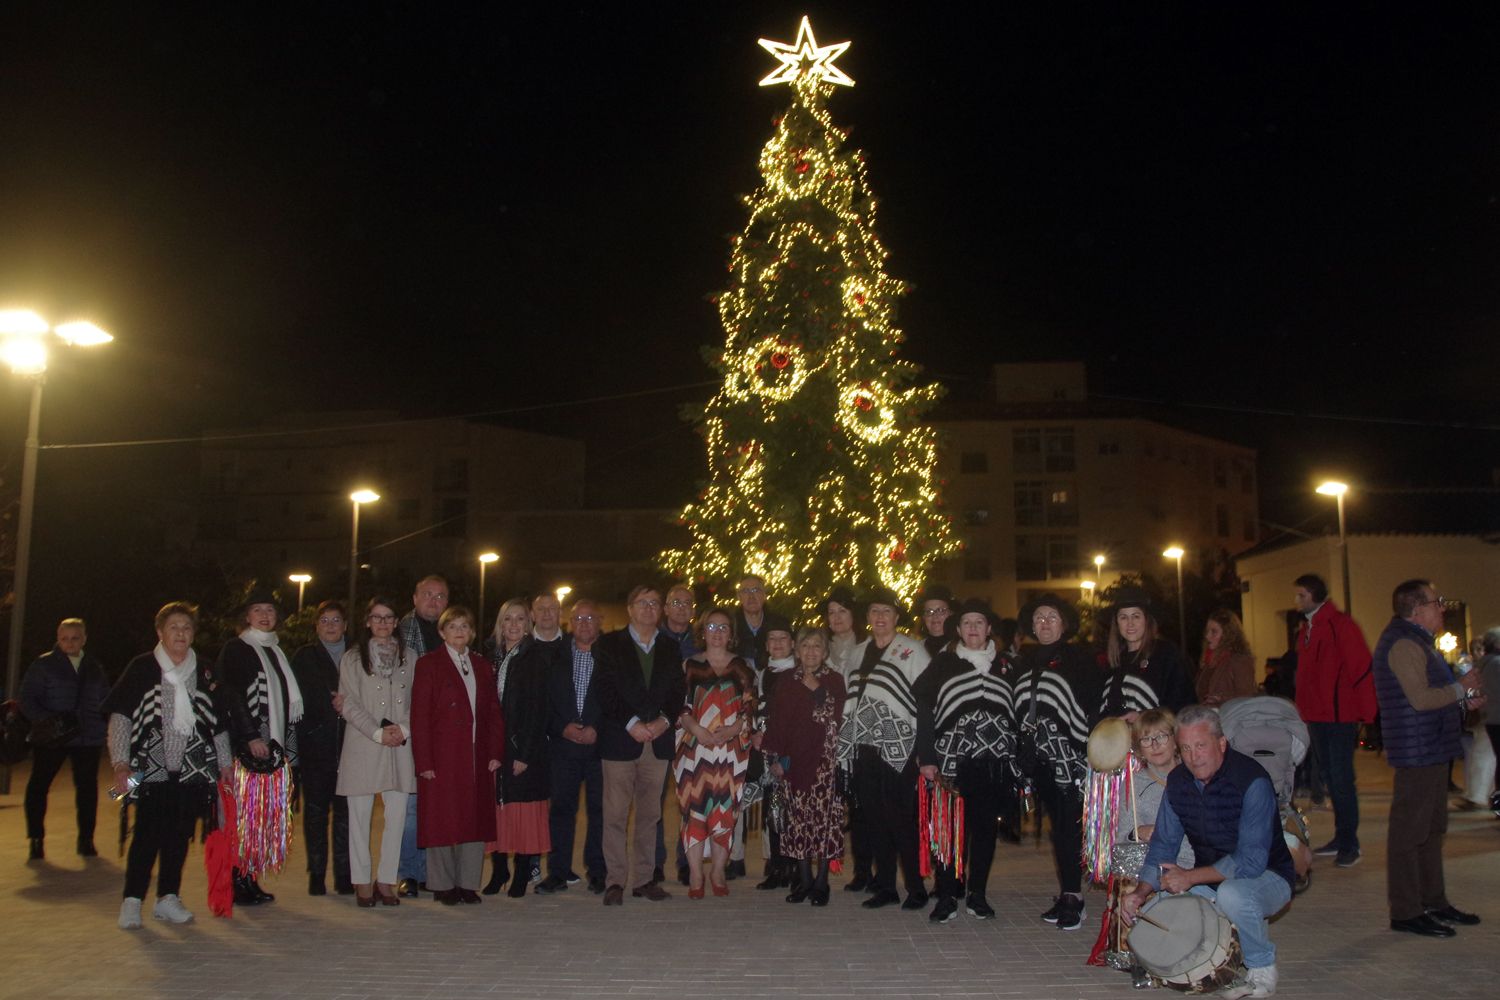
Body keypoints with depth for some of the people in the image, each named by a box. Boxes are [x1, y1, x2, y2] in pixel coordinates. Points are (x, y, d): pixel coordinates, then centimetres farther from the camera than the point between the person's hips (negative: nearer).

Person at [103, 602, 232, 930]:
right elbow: (120, 717, -3)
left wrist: (224, 763, 13)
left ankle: (168, 897, 16)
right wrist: (120, 763, -12)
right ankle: (132, 901, 6)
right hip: (151, 768, -3)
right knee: (147, 834, -6)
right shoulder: (142, 668, 1)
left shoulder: (202, 674, 12)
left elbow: (218, 724, 17)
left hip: (192, 768, 3)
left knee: (179, 835, 5)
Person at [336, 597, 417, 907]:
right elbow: (349, 704, -1)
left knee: (397, 814, 1)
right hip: (363, 745, -2)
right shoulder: (352, 658, 5)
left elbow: (417, 699, 10)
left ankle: (386, 880, 10)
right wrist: (378, 733, -10)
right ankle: (362, 881, 12)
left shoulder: (409, 656, 12)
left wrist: (404, 728, -6)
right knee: (360, 815, 1)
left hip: (400, 746, 2)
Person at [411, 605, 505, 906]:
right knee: (442, 820, 1)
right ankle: (443, 885, 13)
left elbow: (493, 712, 11)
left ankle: (468, 883, 14)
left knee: (476, 819, 5)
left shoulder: (482, 666, 14)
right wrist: (424, 762, -11)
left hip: (476, 757, 4)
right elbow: (419, 715, -5)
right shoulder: (428, 664, 0)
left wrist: (496, 753, 1)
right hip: (442, 756, -4)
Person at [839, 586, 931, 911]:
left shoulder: (912, 650, 0)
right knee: (874, 820, 8)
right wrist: (847, 739, 13)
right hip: (864, 747, 5)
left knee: (902, 820, -6)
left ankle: (916, 887, 5)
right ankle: (885, 886, 17)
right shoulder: (859, 652, 16)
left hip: (899, 748, -5)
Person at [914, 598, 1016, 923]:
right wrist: (927, 758, -7)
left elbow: (1018, 712, 9)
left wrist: (1018, 759, 1)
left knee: (986, 827, 7)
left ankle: (977, 895, 20)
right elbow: (924, 711, -1)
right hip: (953, 760, -2)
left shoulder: (1006, 665, 11)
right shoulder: (943, 663, 4)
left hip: (995, 762, 2)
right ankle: (947, 897, 8)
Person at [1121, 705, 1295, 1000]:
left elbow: (1251, 861, -29)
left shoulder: (1252, 781, -25)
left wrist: (1190, 877, -24)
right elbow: (1164, 843, 1)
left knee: (1231, 893, -37)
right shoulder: (1178, 781, -5)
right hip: (1209, 879, 6)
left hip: (1266, 876, -6)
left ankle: (1262, 971, -7)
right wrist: (1141, 892, -14)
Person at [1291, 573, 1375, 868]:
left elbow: (1361, 667, -14)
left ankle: (1349, 845, 2)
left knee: (1341, 779, -6)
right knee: (1329, 778, 14)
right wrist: (1305, 709, 13)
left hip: (1340, 715, -8)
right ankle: (1341, 839, 23)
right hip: (1316, 716, 8)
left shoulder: (1340, 624, -11)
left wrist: (1362, 712, -14)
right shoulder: (1305, 628, 14)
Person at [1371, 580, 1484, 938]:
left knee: (1431, 830, 18)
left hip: (1432, 750, 11)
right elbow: (1420, 698, -24)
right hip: (1417, 752, -11)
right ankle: (1405, 912, 0)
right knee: (1409, 831, -5)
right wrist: (1461, 688, -10)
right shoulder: (1403, 643, -17)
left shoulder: (1416, 641, 18)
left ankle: (1433, 902, 28)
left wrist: (1463, 702, 12)